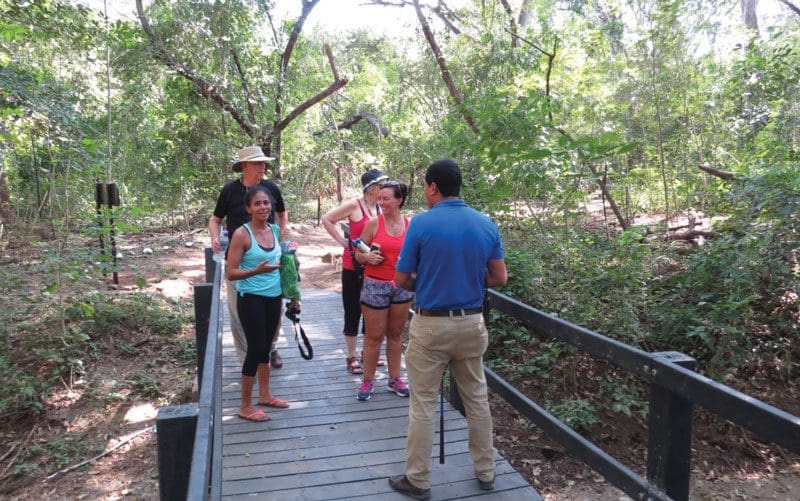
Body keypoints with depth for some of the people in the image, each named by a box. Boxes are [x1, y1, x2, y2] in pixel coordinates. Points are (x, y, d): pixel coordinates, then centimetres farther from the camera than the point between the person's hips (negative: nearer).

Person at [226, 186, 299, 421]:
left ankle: (264, 395, 32)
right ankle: (246, 406, 13)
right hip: (251, 299, -6)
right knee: (255, 349, -2)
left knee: (266, 347, 17)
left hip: (274, 297, 6)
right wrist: (257, 270, -29)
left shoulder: (275, 230, 5)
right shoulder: (241, 234, -13)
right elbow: (231, 273, -14)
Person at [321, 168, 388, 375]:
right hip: (353, 266, -5)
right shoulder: (354, 205, -11)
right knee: (353, 311, 5)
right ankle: (352, 356, 16)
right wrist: (342, 240, -7)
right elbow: (326, 219, -5)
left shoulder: (380, 208, 4)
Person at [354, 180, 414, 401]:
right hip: (376, 286, -3)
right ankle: (367, 381, 18)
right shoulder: (374, 223, -5)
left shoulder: (410, 225, 2)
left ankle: (395, 379, 26)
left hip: (402, 286, 3)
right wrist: (367, 257, -20)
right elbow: (358, 254, 1)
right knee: (374, 337, 4)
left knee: (396, 334, 13)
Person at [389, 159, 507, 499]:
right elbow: (499, 279, 4)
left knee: (423, 406, 7)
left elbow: (402, 280, -6)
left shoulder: (421, 223, -12)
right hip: (471, 324, 4)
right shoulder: (486, 224, 0)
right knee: (477, 399, 17)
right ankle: (485, 472, 30)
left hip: (430, 325, -4)